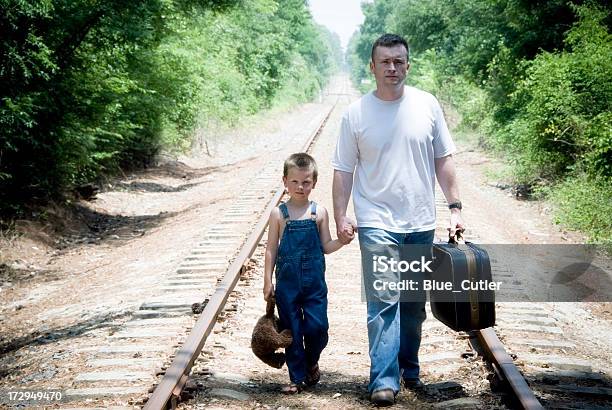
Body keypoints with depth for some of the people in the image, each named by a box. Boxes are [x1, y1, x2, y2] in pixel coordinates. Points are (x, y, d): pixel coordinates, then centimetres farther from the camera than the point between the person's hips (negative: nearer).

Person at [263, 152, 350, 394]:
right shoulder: (279, 214, 0)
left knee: (317, 326, -4)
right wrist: (268, 281, 0)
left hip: (314, 281, 1)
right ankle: (297, 377, 16)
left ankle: (312, 362, 25)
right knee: (292, 329, 4)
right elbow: (272, 249, 3)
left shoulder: (319, 212, 2)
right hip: (287, 282, 0)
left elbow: (326, 247, 6)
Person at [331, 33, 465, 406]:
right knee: (383, 301, -11)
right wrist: (341, 216, -6)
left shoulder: (427, 105, 2)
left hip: (421, 222, 3)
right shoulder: (356, 114, -3)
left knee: (415, 304, 13)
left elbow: (443, 160, 8)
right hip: (377, 223, -3)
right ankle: (384, 380, -8)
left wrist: (455, 206, 4)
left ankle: (409, 367, 29)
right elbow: (344, 170, 1)